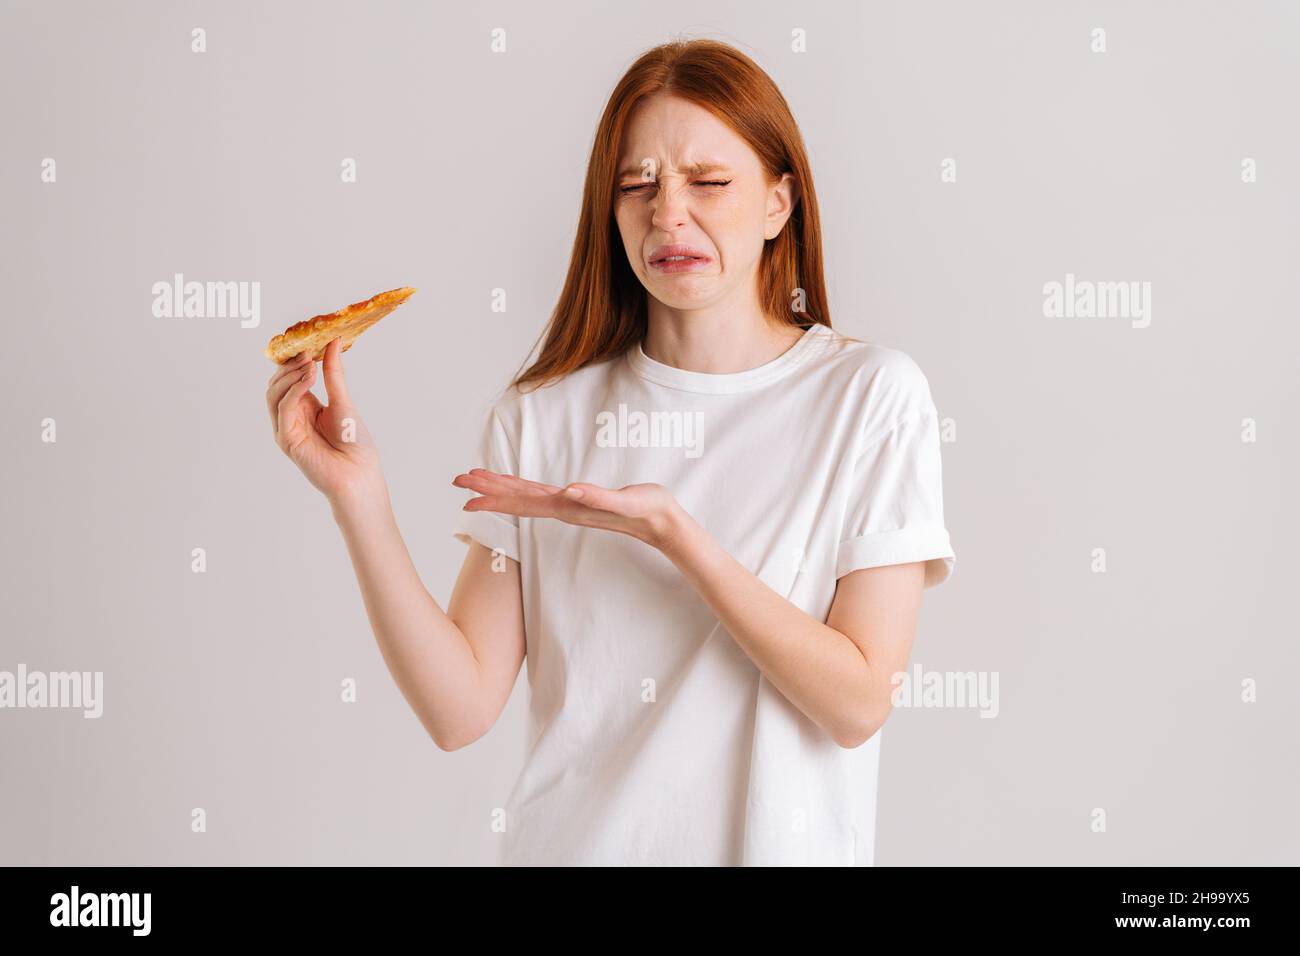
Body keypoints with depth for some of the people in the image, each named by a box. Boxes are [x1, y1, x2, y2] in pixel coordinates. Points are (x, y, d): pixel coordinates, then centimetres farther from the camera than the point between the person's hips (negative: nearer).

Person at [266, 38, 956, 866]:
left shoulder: (871, 395, -10)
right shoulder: (540, 417, -5)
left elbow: (857, 703, -14)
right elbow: (462, 710, -9)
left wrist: (671, 529, -22)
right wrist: (358, 498, -19)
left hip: (774, 841, -1)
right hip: (569, 840, 2)